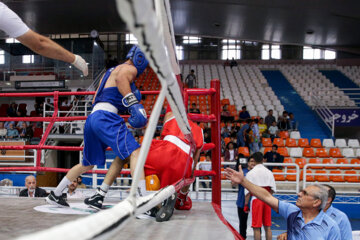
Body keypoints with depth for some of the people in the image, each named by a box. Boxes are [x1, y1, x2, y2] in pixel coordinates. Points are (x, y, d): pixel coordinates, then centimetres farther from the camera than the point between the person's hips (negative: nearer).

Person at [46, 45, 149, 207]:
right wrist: (133, 103, -28)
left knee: (88, 164, 22)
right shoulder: (130, 68, 5)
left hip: (92, 117, 9)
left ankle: (55, 195, 32)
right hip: (106, 117, -9)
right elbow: (121, 78, -21)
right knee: (135, 152, -20)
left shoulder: (110, 71, 32)